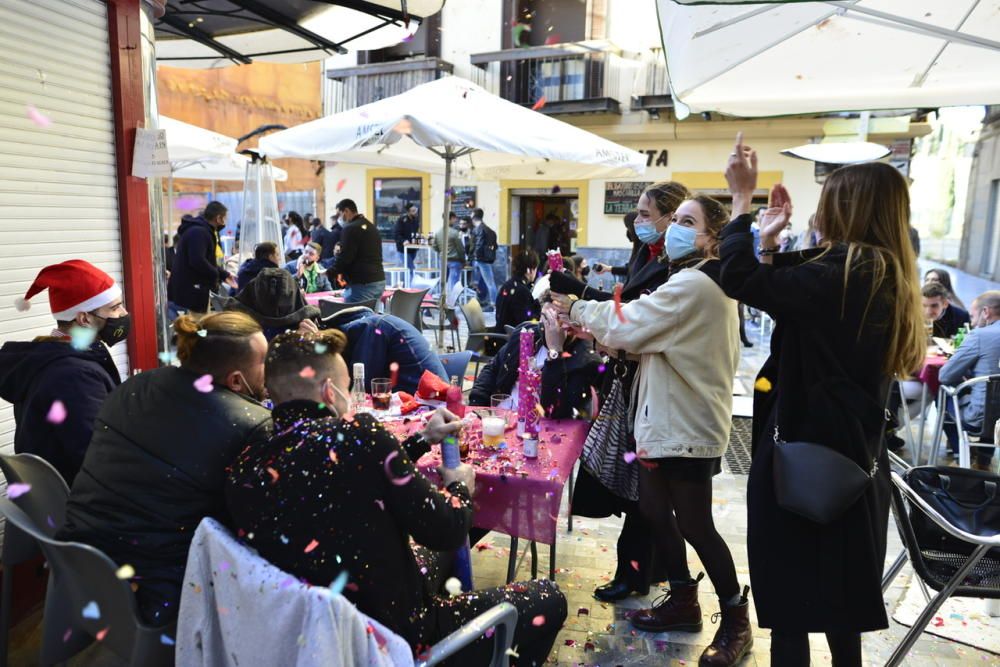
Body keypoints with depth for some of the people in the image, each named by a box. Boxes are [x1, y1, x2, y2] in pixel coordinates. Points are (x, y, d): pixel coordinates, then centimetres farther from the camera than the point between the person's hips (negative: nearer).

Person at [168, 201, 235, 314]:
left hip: (195, 290, 11)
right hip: (191, 291, -11)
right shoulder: (198, 232, -18)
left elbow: (208, 260, 23)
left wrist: (223, 275, 14)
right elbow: (198, 261, -28)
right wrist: (216, 275, -14)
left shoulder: (203, 230, 17)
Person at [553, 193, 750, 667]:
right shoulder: (702, 282, 14)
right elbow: (651, 335, 12)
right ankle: (682, 601, 34)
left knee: (694, 525, 2)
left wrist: (576, 309, -5)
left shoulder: (692, 284, -21)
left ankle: (736, 619, 22)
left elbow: (628, 323, -21)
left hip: (687, 426, -10)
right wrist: (600, 333, -2)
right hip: (671, 418, 10)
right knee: (654, 509, 17)